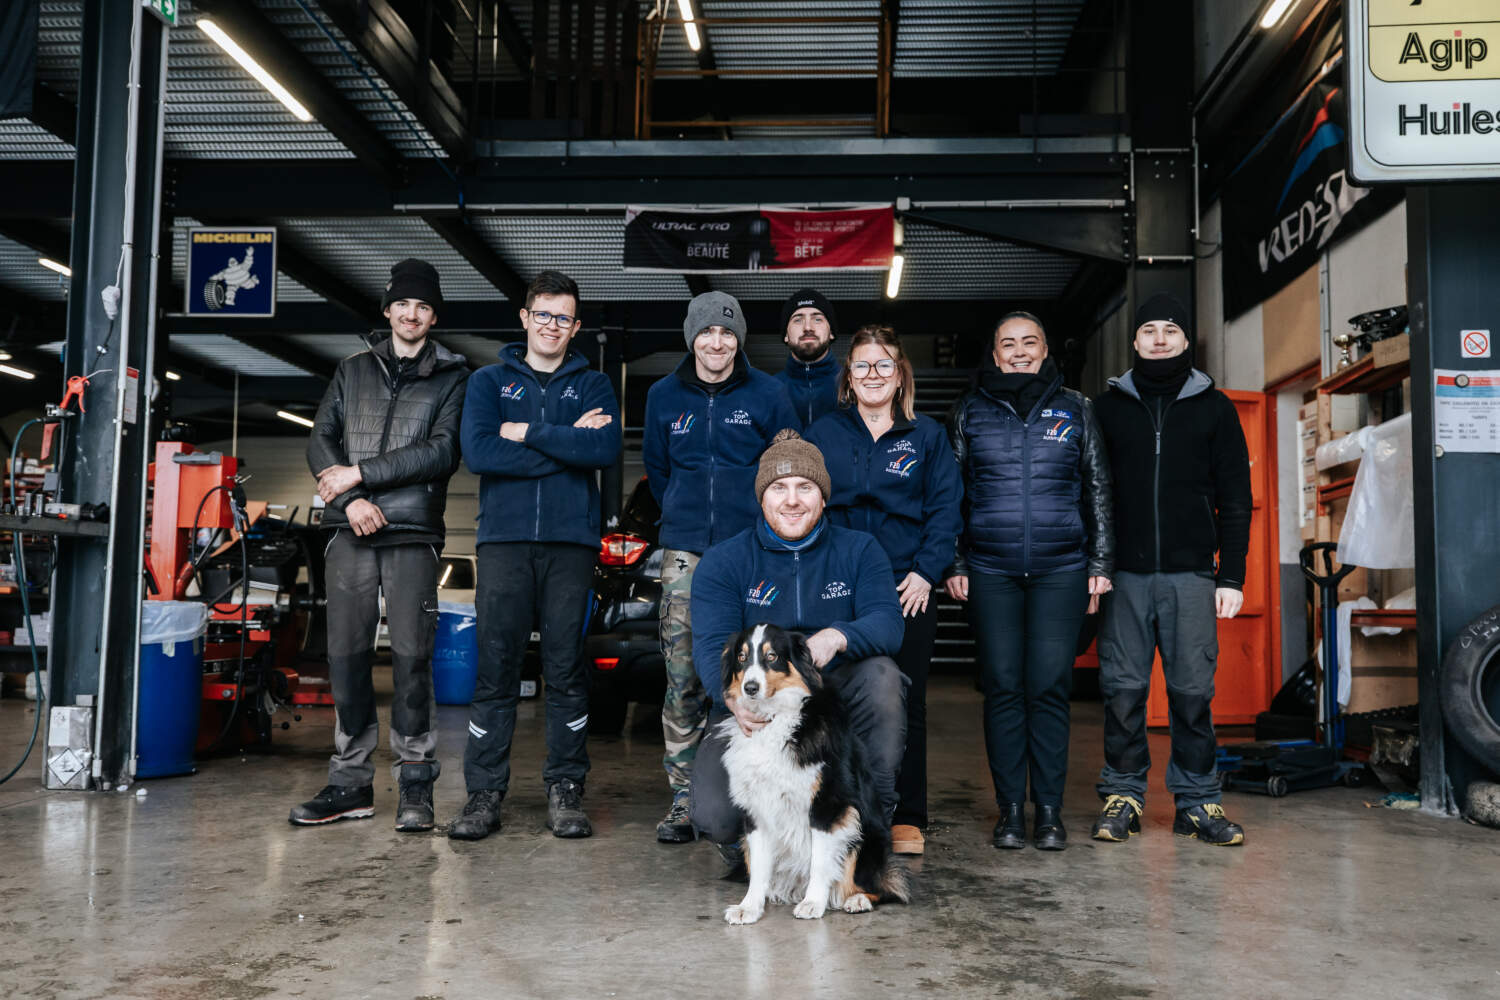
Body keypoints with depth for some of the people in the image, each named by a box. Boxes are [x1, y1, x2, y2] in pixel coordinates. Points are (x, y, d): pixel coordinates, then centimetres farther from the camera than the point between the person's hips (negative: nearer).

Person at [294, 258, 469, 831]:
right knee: (346, 656, 4)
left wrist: (361, 473, -8)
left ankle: (416, 785, 3)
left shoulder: (451, 378, 8)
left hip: (412, 533, -3)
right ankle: (351, 782, 13)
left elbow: (442, 453, -5)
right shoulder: (353, 371, 19)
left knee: (411, 657, -7)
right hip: (351, 532, 3)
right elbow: (320, 441, 10)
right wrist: (351, 498, -7)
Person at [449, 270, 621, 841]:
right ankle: (484, 794, 6)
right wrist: (567, 442, -7)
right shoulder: (489, 382, 14)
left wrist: (529, 433, -8)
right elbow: (478, 451, -6)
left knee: (566, 669, 2)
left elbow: (606, 448, -6)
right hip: (504, 541, 0)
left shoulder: (592, 385, 14)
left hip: (570, 542, 0)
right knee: (495, 669, -1)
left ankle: (565, 791, 10)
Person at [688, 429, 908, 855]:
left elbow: (887, 623, -11)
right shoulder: (723, 561, 1)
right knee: (716, 816, -25)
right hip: (751, 713, -1)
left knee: (881, 674, -30)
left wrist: (837, 637, -35)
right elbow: (711, 646, -11)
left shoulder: (859, 550, 4)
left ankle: (876, 816, -12)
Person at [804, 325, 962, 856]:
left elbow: (945, 507, 4)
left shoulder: (927, 436, 9)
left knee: (905, 702, 3)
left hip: (908, 587, 0)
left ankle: (906, 818, 12)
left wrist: (927, 571, -8)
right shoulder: (823, 434, 10)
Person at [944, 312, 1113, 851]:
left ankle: (1049, 809, 9)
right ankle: (1010, 808, 11)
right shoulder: (970, 411, 10)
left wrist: (1101, 562, 6)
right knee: (1003, 686, 2)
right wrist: (953, 563, 4)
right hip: (991, 569, 0)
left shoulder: (1074, 410, 10)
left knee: (1050, 686, -1)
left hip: (1061, 568, 0)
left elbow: (1098, 489, 12)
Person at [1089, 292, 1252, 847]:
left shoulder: (1214, 408, 11)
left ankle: (1197, 800, 12)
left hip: (1191, 574, 0)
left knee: (1193, 690, 1)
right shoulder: (1109, 406, 11)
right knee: (1122, 688, 1)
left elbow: (1235, 501, 9)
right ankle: (1123, 794, 12)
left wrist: (1232, 576, 1)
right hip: (1125, 573, 0)